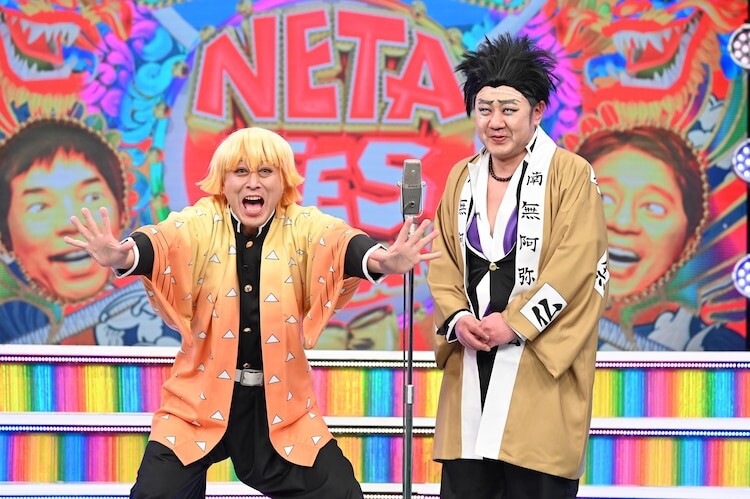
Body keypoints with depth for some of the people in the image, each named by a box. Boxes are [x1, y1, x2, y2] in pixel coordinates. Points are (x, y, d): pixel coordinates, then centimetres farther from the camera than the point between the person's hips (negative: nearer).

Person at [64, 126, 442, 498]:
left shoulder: (304, 228, -5)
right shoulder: (200, 224, -6)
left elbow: (340, 242, -25)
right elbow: (162, 241, -26)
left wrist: (379, 260, -49)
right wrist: (122, 257, -50)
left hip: (280, 402, 1)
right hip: (201, 399, -1)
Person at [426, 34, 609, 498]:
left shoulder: (571, 175, -4)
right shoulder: (462, 178, 13)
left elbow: (575, 265, -11)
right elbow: (443, 264, 13)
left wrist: (514, 323, -16)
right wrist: (457, 318, -5)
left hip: (542, 365, -5)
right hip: (472, 360, 5)